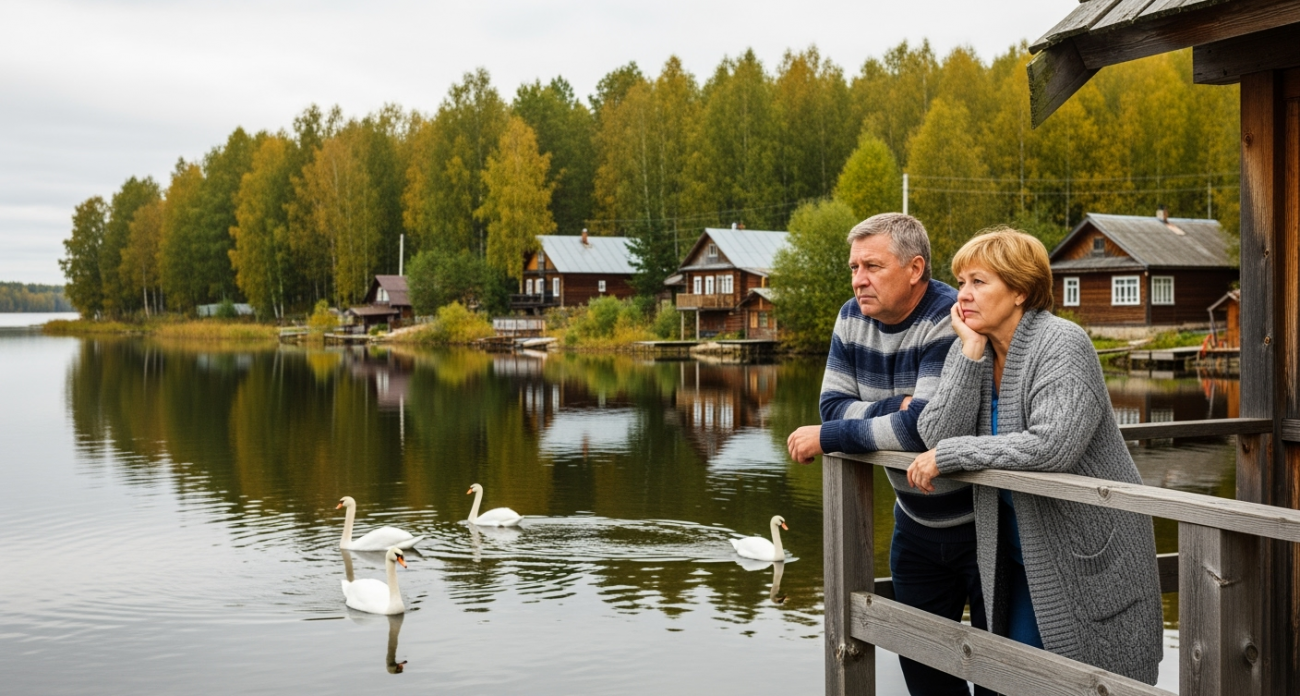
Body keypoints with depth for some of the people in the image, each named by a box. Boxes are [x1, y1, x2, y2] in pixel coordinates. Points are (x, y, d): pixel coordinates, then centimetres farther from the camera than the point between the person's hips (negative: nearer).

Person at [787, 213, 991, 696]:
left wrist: (826, 438, -23)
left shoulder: (952, 321, -24)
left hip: (982, 524, -7)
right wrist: (896, 407, -23)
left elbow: (923, 427, -32)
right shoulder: (853, 318, -2)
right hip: (916, 522, 7)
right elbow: (833, 405, -4)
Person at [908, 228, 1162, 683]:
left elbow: (1052, 445, -32)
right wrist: (971, 354, -17)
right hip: (1021, 559, 6)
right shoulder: (969, 350, 2)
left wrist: (949, 455, -24)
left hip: (1092, 557, -6)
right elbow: (936, 437, -11)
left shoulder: (1063, 346, -17)